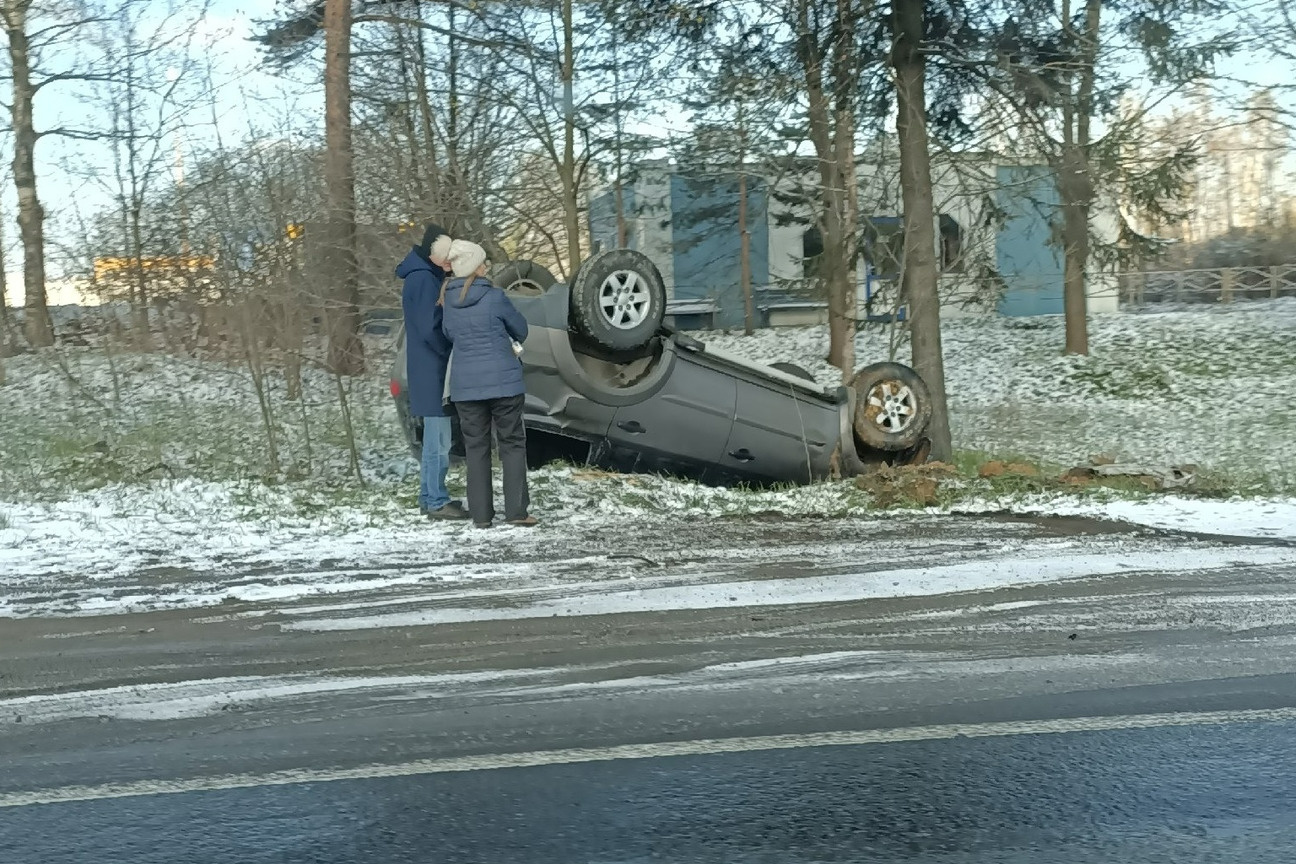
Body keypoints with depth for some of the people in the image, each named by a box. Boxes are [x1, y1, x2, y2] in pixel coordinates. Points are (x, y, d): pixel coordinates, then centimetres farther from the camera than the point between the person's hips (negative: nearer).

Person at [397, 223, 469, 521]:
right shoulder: (424, 279, -18)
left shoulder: (425, 276, 13)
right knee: (439, 440, -5)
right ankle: (436, 502, 1)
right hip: (432, 371, -10)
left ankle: (429, 497, 23)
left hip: (430, 370, 10)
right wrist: (455, 354, -8)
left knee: (435, 438, 16)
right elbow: (430, 329, -21)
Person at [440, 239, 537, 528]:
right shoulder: (495, 297, -10)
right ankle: (516, 510, 3)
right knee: (512, 443, 6)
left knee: (476, 447, 10)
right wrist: (513, 342, 26)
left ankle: (481, 514, 9)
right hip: (503, 380, -4)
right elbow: (520, 329, 4)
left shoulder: (449, 300, 2)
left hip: (465, 384, 4)